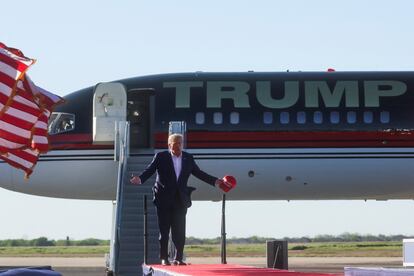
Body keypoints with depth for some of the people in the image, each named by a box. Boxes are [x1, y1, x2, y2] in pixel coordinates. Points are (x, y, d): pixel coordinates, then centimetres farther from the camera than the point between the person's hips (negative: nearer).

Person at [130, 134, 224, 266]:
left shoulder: (188, 158, 9)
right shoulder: (161, 157, -1)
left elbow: (199, 173, 11)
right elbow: (149, 170, -8)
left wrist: (215, 181, 2)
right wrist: (140, 179, -28)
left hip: (180, 200, 2)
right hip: (164, 199, -2)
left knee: (179, 231, 0)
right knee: (164, 230, 2)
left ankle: (178, 258, 6)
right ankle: (164, 258, 8)